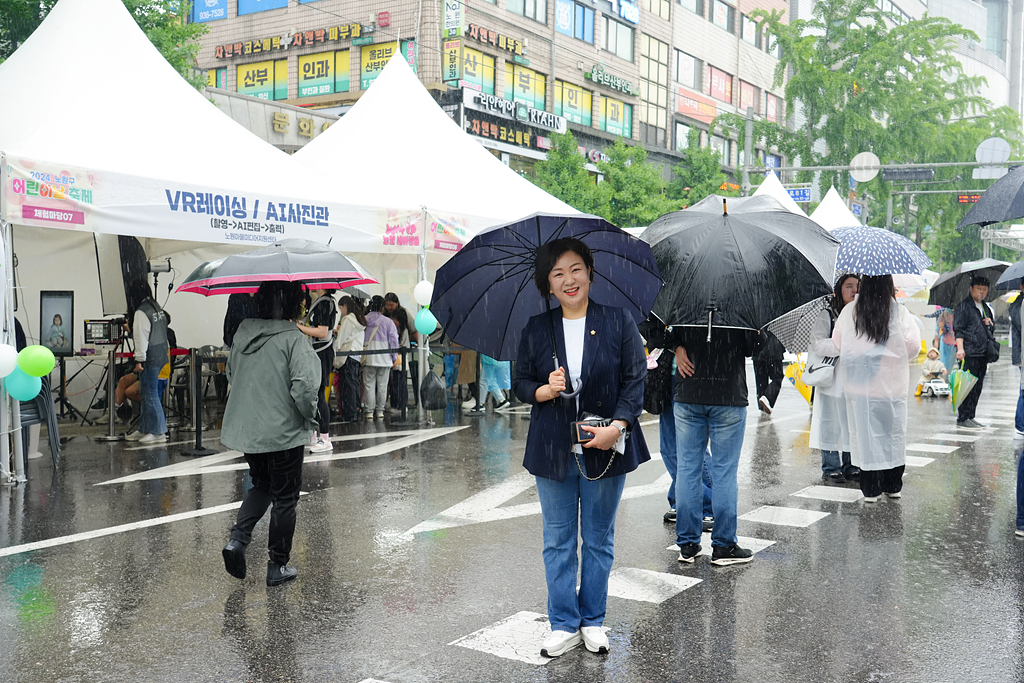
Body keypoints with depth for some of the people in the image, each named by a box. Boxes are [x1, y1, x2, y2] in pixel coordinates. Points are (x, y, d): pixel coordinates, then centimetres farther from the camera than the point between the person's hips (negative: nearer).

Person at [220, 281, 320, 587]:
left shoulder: (243, 331, 2)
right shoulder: (293, 339, -18)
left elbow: (231, 373, 13)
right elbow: (304, 387, -25)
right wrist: (310, 415, -8)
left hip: (245, 429, 6)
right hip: (283, 432, -6)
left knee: (261, 485, 26)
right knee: (285, 497, 9)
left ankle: (237, 537, 6)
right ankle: (278, 566, 16)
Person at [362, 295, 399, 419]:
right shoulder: (388, 322, -2)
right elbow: (394, 340, -1)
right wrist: (394, 358, 8)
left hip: (368, 358, 1)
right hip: (384, 358, 0)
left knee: (369, 385, 4)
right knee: (382, 386, 8)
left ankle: (369, 411, 3)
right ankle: (379, 410, 12)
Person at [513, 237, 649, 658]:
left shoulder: (618, 322, -3)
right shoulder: (536, 330, 2)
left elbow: (636, 380, -4)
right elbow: (520, 383, 6)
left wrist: (617, 426, -17)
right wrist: (545, 391, -16)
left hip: (605, 446, -1)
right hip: (553, 449, 1)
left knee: (599, 539, 11)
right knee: (558, 540, 8)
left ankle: (593, 622, 25)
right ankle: (564, 624, 21)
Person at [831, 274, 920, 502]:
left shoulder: (849, 312, -4)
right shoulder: (900, 313, -6)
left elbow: (837, 341, 4)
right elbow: (913, 344, -6)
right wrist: (895, 358, 13)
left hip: (859, 385, 0)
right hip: (892, 385, 0)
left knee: (865, 434, 5)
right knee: (894, 433, 13)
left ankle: (870, 489, 6)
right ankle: (893, 486, 21)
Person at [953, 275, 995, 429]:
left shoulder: (986, 308, 20)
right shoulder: (963, 306, -3)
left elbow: (990, 330, 30)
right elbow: (958, 329, -10)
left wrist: (990, 323, 6)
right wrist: (960, 348, -20)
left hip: (983, 353, 8)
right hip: (969, 354, -8)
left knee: (977, 386, 8)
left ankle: (970, 416, 15)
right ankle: (963, 418, -2)